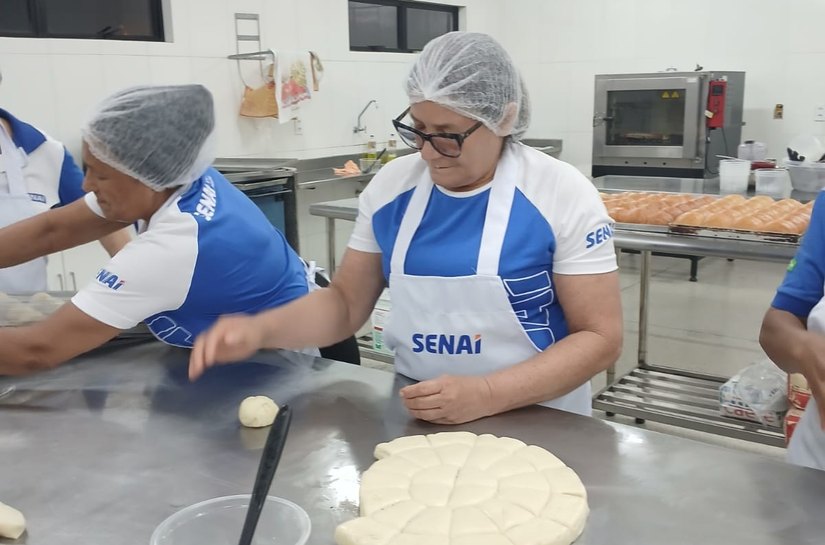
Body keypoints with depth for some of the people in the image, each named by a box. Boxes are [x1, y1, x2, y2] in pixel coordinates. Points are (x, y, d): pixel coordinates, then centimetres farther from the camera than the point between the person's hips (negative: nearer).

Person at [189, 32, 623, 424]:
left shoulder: (563, 196, -12)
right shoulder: (392, 186, -1)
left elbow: (600, 336, -10)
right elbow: (346, 301, 7)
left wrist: (486, 395, -22)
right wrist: (260, 328, -11)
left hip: (537, 424, -1)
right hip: (414, 417, 2)